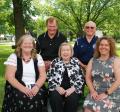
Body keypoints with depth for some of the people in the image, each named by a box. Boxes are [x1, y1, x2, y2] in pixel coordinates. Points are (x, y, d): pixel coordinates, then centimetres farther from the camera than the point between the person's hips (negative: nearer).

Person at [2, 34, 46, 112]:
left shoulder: (38, 57, 10)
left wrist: (36, 87, -15)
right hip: (17, 88, -1)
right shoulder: (13, 57, 3)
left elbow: (43, 75, 5)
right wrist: (23, 88, -19)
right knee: (21, 98, -31)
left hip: (34, 88, 2)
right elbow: (9, 77, -6)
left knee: (37, 97, -28)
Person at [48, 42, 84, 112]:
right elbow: (50, 77, 6)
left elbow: (81, 79, 4)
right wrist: (57, 87, -10)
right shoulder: (55, 62, 11)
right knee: (55, 98, -30)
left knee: (72, 99, -31)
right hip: (57, 89, 1)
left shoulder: (76, 62, 10)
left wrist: (72, 89, -12)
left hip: (72, 89, 0)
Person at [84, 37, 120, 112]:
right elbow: (88, 78, 8)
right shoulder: (93, 60, 10)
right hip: (96, 93, 3)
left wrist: (106, 93, -14)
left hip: (112, 94, -3)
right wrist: (92, 91, -7)